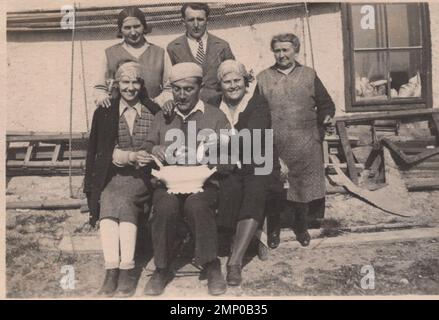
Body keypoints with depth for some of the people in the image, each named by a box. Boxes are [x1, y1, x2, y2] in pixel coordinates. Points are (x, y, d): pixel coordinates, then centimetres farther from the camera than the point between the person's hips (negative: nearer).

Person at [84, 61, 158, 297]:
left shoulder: (154, 113, 9)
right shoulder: (104, 112, 10)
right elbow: (97, 151, 3)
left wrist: (147, 158, -13)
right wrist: (130, 156, -12)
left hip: (142, 177, -1)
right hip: (112, 177, 1)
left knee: (121, 199, -31)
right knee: (109, 200, -30)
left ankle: (126, 269, -31)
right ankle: (111, 269, -31)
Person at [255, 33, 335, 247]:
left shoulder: (309, 75, 10)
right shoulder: (263, 78, 9)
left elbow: (326, 104, 11)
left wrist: (326, 116, -9)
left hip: (304, 145, 0)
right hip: (274, 146, 0)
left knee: (303, 187, 6)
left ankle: (302, 228, 25)